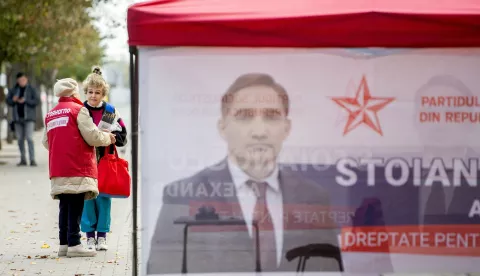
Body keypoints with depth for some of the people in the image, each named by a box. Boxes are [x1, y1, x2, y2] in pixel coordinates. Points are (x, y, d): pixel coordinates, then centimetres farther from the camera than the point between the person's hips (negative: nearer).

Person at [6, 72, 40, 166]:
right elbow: (8, 101, 6)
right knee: (20, 139, 7)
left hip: (29, 117, -4)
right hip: (18, 118, 4)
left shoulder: (31, 89, -5)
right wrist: (13, 99, -17)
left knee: (29, 138, -15)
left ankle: (32, 160, -16)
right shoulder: (14, 90, 5)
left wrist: (25, 101, -23)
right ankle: (23, 160, 17)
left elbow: (37, 101, -11)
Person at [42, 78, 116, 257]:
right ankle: (74, 244, -9)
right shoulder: (78, 109, -5)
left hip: (57, 169, 7)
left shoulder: (50, 115, 16)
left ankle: (64, 244, 12)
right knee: (75, 207, -7)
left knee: (65, 207, 11)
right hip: (77, 168, -7)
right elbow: (92, 136, -11)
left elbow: (46, 142, 20)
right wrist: (107, 138, 7)